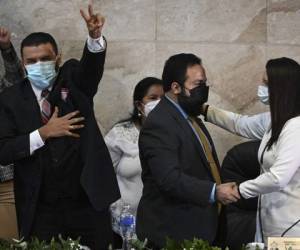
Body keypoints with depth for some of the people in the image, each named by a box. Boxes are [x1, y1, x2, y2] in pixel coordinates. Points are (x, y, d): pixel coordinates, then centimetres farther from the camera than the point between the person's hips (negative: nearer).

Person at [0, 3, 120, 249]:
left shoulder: (73, 79, 3)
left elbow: (92, 64, -20)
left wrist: (95, 35, -40)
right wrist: (44, 133, -16)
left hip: (87, 204, 0)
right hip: (40, 211, 0)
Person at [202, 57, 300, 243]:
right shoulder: (275, 120, 8)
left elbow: (278, 178, -28)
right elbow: (241, 124, 26)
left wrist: (238, 191, -17)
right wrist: (205, 110, 23)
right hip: (271, 220, 9)